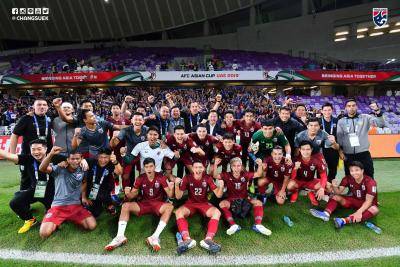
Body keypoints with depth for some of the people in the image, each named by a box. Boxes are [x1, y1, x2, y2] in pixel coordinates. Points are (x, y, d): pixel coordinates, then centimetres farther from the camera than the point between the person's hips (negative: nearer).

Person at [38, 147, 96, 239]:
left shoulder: (82, 170, 5)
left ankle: (72, 219, 14)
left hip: (76, 205, 3)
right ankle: (56, 222, 12)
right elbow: (42, 169, -21)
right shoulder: (59, 169, -5)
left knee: (92, 225, -15)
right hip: (58, 206, -2)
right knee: (44, 233, -24)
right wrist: (51, 154, -36)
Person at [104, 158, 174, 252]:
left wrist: (171, 189, -35)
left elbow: (170, 195, -12)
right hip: (143, 204, 3)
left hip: (158, 204, -2)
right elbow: (132, 195, -2)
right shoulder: (140, 178, -4)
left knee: (170, 207, -33)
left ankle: (155, 237, -39)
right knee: (125, 206, -19)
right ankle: (120, 236, -27)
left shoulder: (161, 177, -11)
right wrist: (128, 193, -25)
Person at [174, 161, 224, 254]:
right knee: (178, 212, -31)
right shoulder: (187, 178, -9)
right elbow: (178, 197, -8)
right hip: (190, 203, 0)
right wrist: (177, 185, -27)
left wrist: (221, 187, -29)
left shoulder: (208, 178, -8)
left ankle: (208, 239, -43)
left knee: (217, 212, -29)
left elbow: (218, 195, -7)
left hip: (204, 204, 0)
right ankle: (187, 239, -45)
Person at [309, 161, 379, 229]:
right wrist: (334, 187, -38)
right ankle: (326, 214, -41)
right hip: (354, 201, 4)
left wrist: (359, 211, -46)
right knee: (336, 197, -14)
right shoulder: (348, 178, -9)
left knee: (374, 210, -37)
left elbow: (368, 201, -29)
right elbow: (338, 192, -14)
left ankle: (344, 221, -54)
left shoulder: (370, 182, -22)